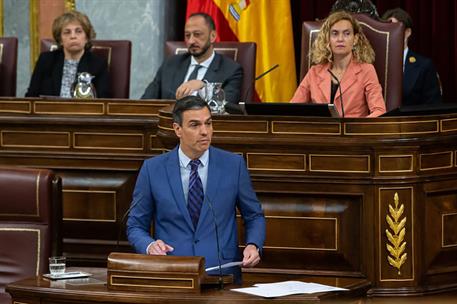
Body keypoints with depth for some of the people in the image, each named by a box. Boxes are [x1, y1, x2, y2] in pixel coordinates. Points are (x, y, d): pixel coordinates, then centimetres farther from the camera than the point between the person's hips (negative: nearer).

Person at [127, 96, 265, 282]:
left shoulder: (233, 164, 5)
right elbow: (135, 226, 11)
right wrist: (150, 245, -10)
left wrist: (253, 245, -4)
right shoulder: (153, 169, 4)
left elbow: (254, 216, 16)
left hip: (222, 273, 1)